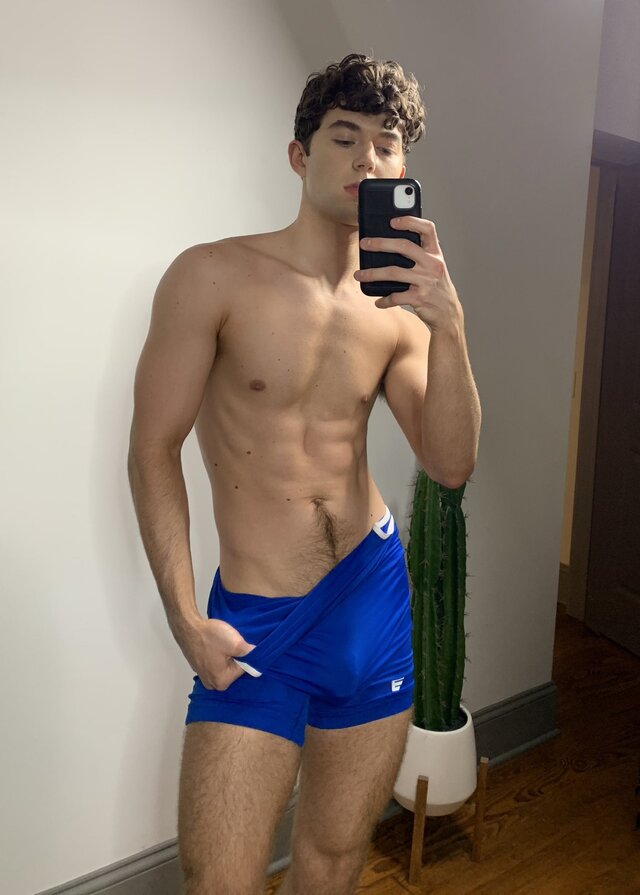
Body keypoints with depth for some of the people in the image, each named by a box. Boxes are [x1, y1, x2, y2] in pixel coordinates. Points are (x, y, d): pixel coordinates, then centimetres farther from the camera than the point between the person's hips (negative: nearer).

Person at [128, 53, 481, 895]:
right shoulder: (215, 275, -7)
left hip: (378, 592, 4)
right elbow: (154, 451, -6)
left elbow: (451, 464, -4)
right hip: (254, 620, -3)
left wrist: (450, 326, -18)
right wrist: (184, 617, -11)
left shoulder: (398, 306, 4)